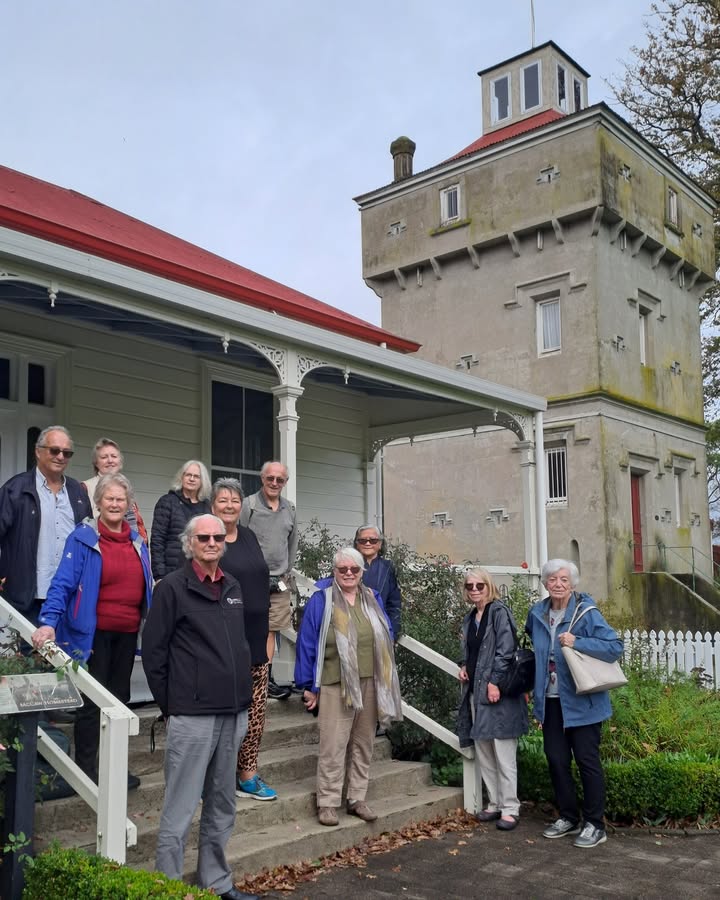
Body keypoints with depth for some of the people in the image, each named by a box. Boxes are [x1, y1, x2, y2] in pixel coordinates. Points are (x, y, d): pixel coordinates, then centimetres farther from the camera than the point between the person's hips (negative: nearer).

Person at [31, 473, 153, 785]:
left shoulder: (137, 541, 7)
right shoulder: (82, 538, -9)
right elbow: (63, 583, -16)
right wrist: (49, 622, -28)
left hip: (128, 633, 6)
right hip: (93, 632, -6)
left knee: (119, 699, 15)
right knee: (91, 702, 3)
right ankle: (86, 769, 17)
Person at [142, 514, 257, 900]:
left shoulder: (232, 587, 12)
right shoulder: (172, 587, -7)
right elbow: (153, 650, -7)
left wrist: (242, 699, 15)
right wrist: (170, 705, -5)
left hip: (233, 715, 7)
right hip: (192, 716, -6)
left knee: (222, 806, 16)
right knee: (180, 810, -1)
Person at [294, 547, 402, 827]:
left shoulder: (372, 600, 9)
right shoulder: (321, 601, -4)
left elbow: (386, 639, 15)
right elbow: (307, 644, -3)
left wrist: (386, 681, 12)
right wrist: (308, 686, -4)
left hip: (370, 684, 5)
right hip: (336, 686, -5)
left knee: (364, 744, 11)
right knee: (333, 746, -5)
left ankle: (357, 799, 23)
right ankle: (327, 803, 6)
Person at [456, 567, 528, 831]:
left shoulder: (499, 612, -7)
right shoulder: (469, 619, 17)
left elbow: (505, 650, -14)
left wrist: (495, 681, -19)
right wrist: (464, 667, 8)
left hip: (498, 690, -8)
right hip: (475, 690, 8)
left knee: (503, 753, -4)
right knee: (483, 752, 12)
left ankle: (510, 808, 3)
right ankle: (494, 803, 22)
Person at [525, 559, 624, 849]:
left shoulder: (587, 613, -13)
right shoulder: (537, 614, 5)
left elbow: (615, 646, -18)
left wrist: (577, 642, -26)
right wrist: (536, 688, 19)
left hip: (582, 701, -6)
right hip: (551, 701, 6)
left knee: (587, 760, 2)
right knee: (556, 759, 13)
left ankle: (595, 825, 15)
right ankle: (568, 817, 29)